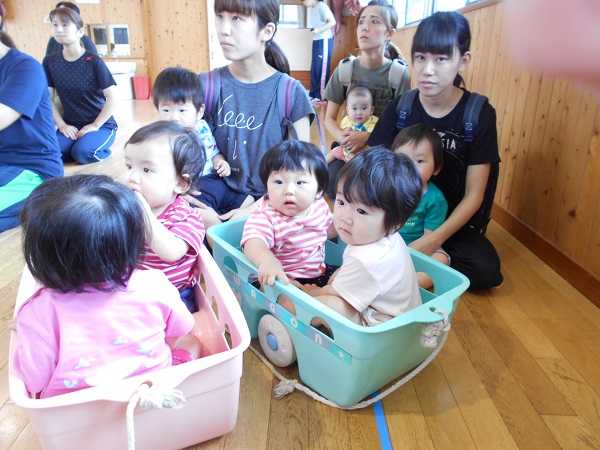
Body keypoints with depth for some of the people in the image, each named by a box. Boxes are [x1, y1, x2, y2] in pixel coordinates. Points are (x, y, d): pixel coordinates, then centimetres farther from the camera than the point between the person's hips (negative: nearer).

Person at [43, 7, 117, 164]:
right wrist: (61, 125, -7)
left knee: (82, 152, -32)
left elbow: (113, 98, -15)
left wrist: (95, 125, -15)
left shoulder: (94, 61, -12)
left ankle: (102, 150, 2)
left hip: (102, 124, -4)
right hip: (70, 125, 4)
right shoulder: (49, 62, 1)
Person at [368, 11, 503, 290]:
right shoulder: (399, 108, -5)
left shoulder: (480, 114, -11)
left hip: (454, 221, -1)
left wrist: (435, 239, -26)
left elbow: (474, 194, -12)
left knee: (486, 270, -28)